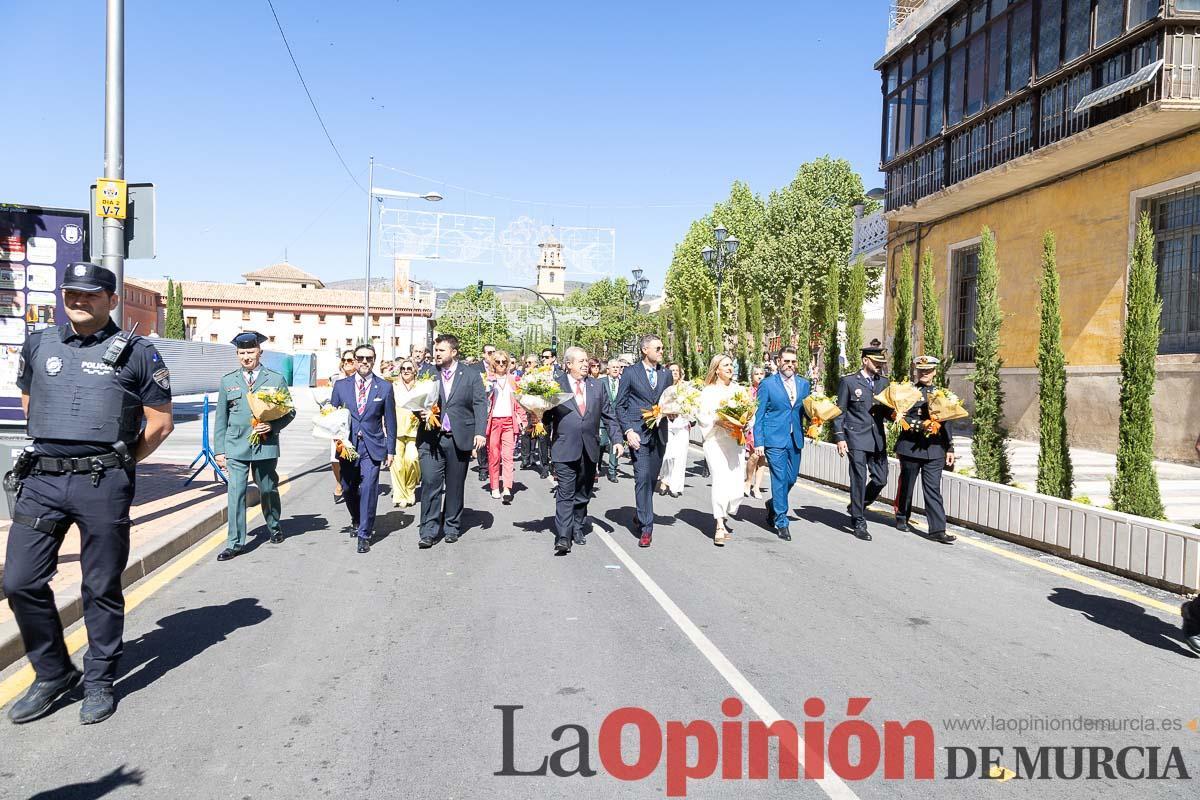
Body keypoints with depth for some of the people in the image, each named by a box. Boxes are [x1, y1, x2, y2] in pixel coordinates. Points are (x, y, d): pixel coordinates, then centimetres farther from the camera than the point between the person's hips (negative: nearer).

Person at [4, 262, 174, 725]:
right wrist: (53, 450, 17)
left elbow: (160, 423, 1)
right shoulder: (38, 345, 12)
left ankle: (99, 681, 21)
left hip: (104, 485, -4)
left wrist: (118, 463, 5)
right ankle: (53, 674, 23)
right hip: (41, 479, 4)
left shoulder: (136, 353, -1)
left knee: (102, 588, 5)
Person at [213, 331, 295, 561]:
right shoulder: (228, 381, 7)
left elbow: (289, 412, 5)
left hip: (266, 446, -1)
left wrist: (272, 426, -13)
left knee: (268, 490, 13)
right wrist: (219, 450, 5)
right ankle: (236, 543, 3)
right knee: (235, 493, -4)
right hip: (236, 447, 1)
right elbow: (221, 418, 9)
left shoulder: (276, 379, 2)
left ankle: (274, 527, 38)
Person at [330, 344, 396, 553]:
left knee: (368, 489, -10)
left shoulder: (385, 387, 2)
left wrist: (391, 450, 2)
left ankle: (364, 535, 0)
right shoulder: (341, 385, 6)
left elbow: (390, 421, 4)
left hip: (372, 447, -2)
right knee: (348, 489, 11)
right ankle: (357, 521, 38)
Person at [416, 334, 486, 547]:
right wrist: (421, 412, -8)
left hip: (459, 439, 0)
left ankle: (452, 527, 21)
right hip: (431, 438, 1)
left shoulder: (471, 375, 4)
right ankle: (428, 531, -2)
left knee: (455, 486, 8)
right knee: (430, 483, -7)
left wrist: (480, 432, -11)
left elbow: (480, 405, 1)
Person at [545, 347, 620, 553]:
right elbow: (546, 413, 2)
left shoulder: (597, 386, 10)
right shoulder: (556, 386, 0)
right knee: (565, 493, -6)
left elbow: (608, 416, 13)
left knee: (583, 493, 13)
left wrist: (616, 439, 6)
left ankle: (578, 528, 28)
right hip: (565, 449, -4)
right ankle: (563, 537, -6)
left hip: (590, 450, 4)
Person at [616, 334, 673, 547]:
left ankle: (642, 516, 28)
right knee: (642, 478, -12)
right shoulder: (630, 373, 0)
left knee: (652, 479, 10)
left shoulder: (666, 374, 13)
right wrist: (628, 431, -10)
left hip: (659, 433, 5)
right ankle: (646, 528, -11)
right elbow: (620, 405, 0)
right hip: (638, 432, -4)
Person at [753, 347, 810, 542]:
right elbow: (759, 415, -3)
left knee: (791, 479, 10)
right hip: (775, 439, -5)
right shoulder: (767, 384, -3)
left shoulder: (804, 384, 10)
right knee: (780, 479, -5)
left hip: (795, 439, 5)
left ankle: (773, 504, 38)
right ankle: (781, 522, 5)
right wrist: (758, 442, -8)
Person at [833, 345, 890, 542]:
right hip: (857, 438, -5)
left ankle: (857, 507, 30)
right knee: (859, 479, -6)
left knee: (880, 479, 6)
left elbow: (887, 410, 17)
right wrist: (839, 438, -8)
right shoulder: (848, 382, -2)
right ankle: (859, 523, 4)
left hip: (878, 438, 5)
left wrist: (894, 412, -7)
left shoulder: (884, 382, 13)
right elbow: (840, 412, -1)